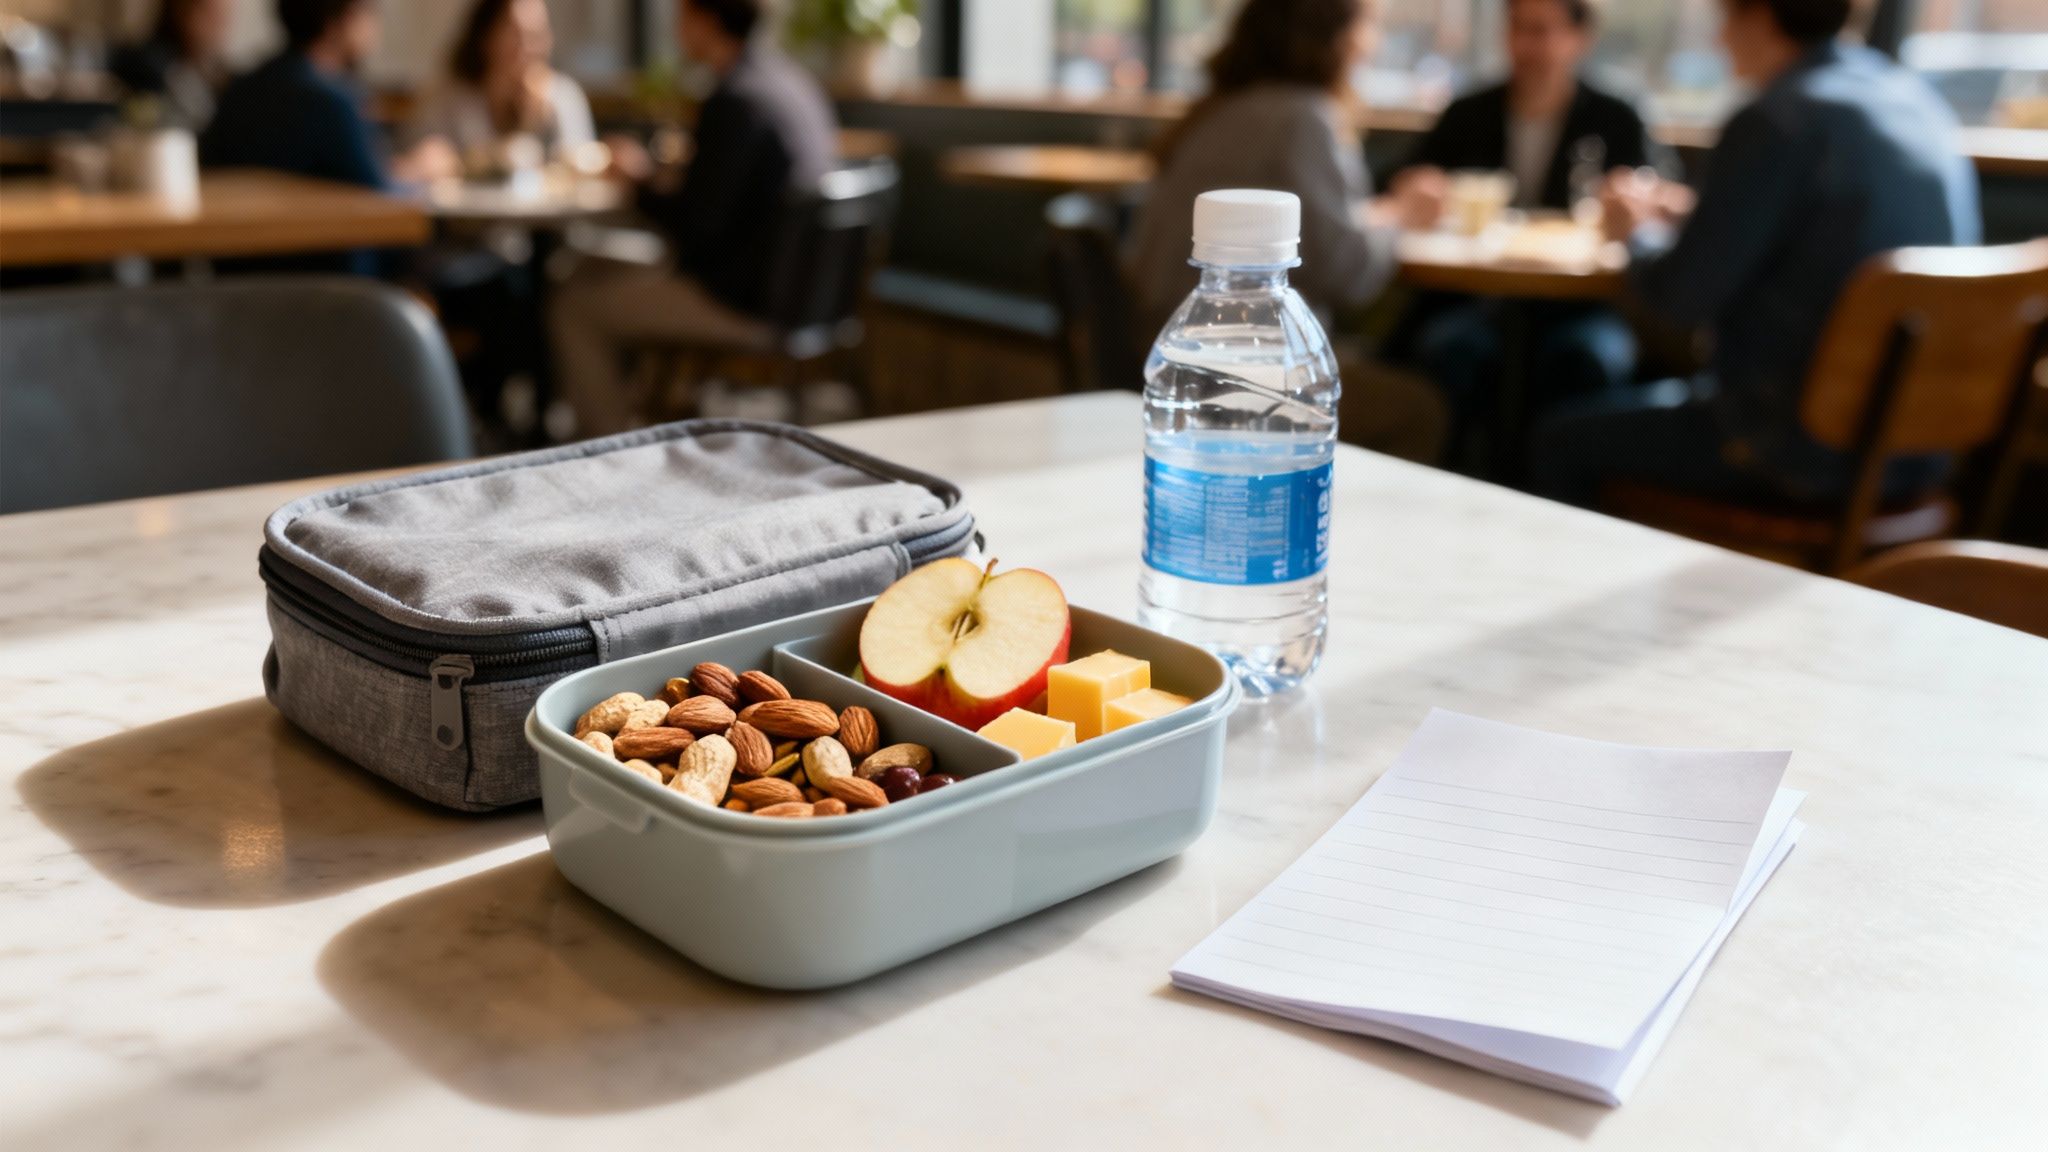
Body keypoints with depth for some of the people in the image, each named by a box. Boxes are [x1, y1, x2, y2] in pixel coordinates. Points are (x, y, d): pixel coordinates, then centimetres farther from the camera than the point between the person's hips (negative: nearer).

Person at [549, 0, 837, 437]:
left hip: (744, 303, -10)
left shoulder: (735, 101, -22)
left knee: (575, 307, 2)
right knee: (592, 273, 21)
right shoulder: (791, 78, 8)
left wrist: (642, 180, -3)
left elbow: (695, 228, -20)